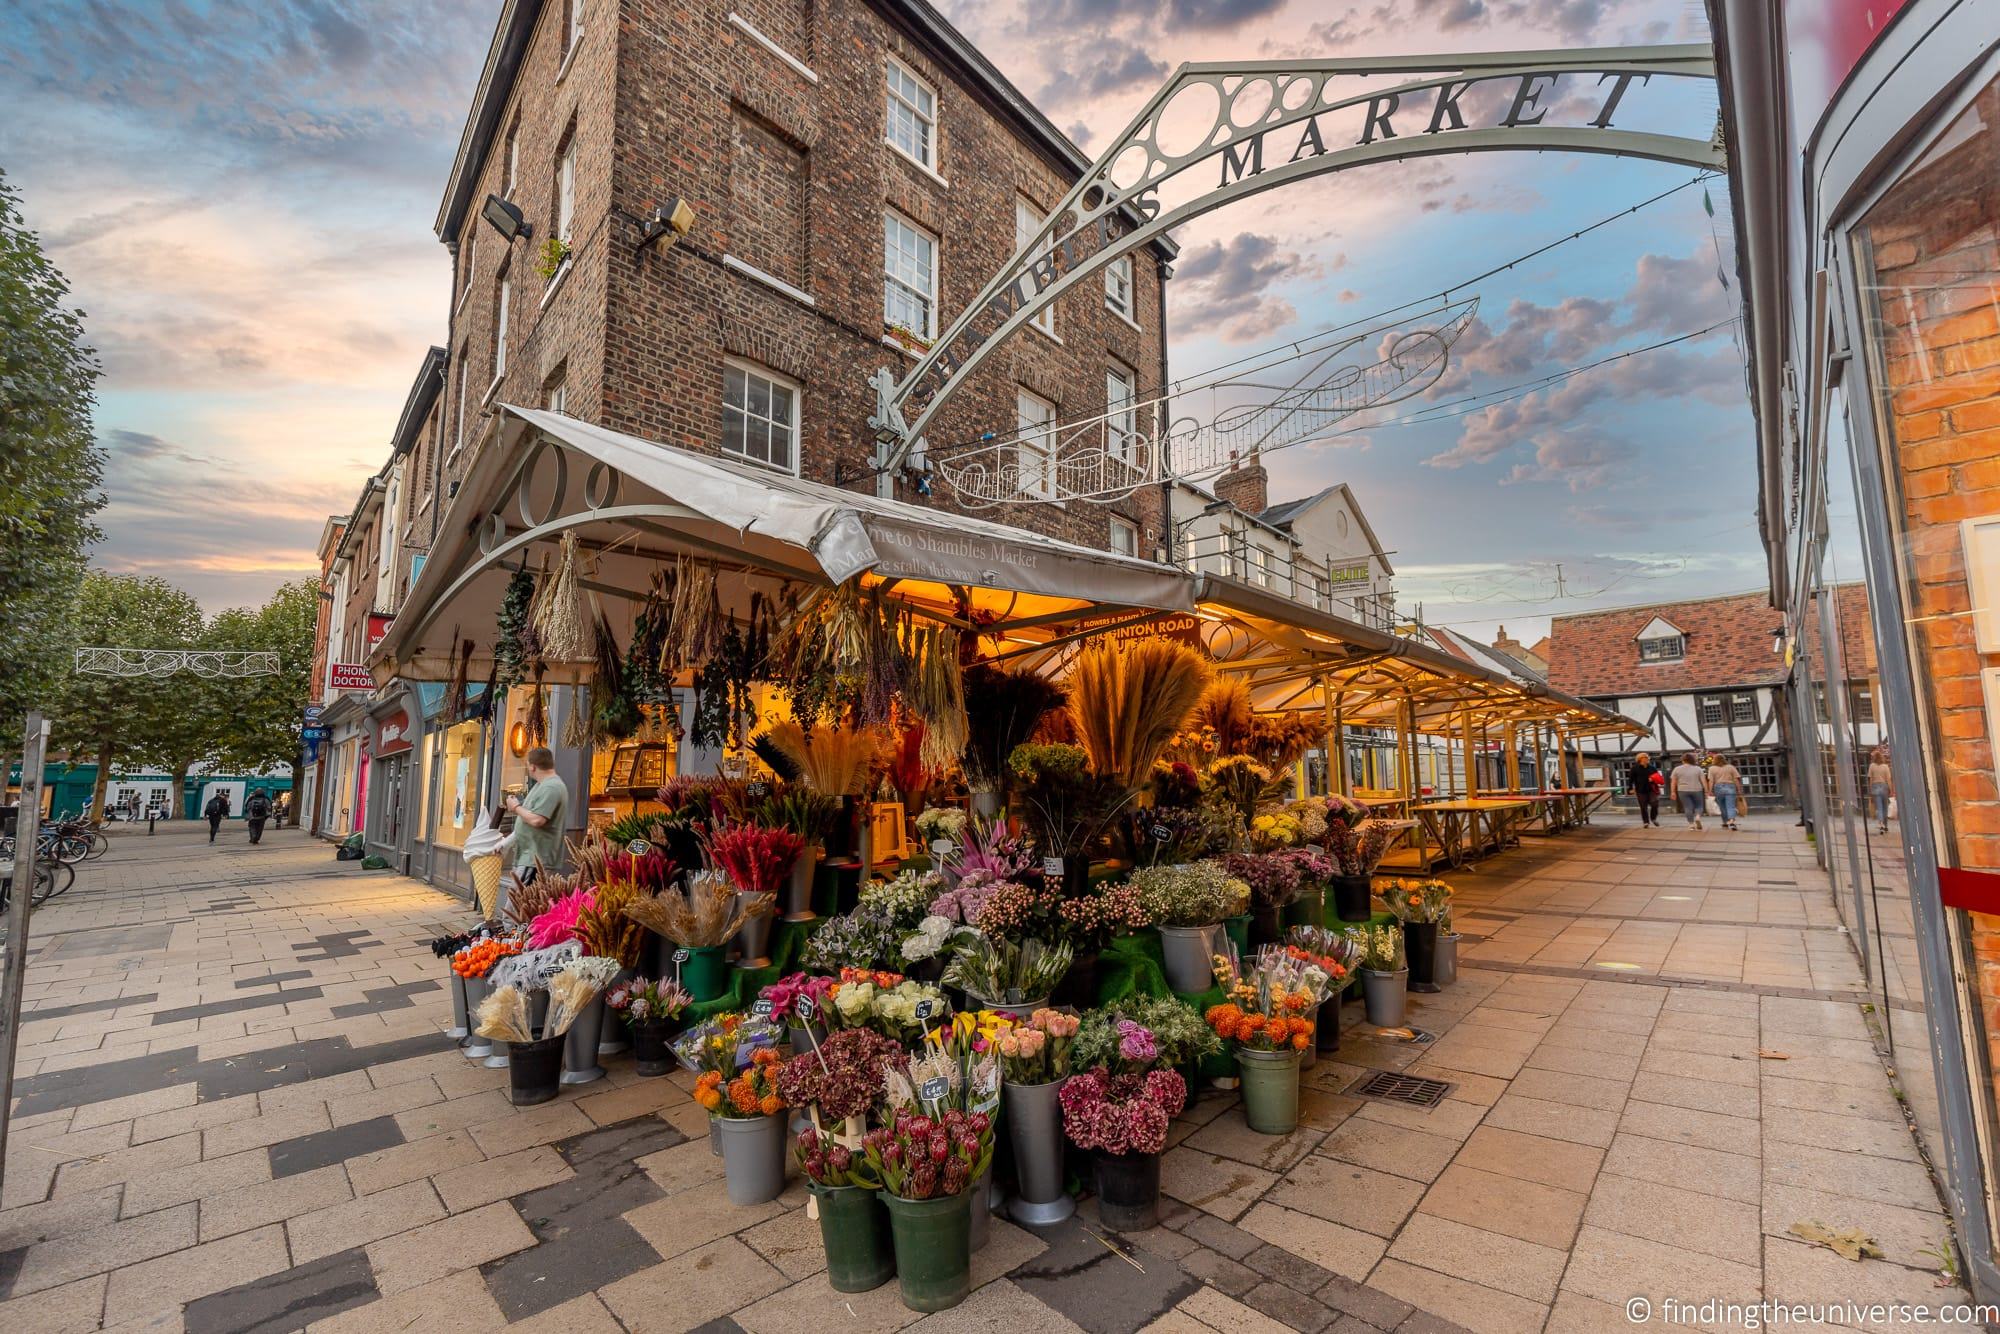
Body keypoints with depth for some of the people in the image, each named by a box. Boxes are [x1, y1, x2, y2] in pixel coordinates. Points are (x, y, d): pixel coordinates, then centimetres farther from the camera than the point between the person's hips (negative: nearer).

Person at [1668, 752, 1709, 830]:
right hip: (1696, 790, 0)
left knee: (1688, 807, 2)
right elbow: (1704, 781, -1)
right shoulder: (1698, 769, 2)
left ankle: (1691, 824, 1)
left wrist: (1673, 792, 4)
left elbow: (1673, 782, 0)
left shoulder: (1677, 769, 1)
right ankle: (1697, 817, -9)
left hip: (1683, 791, 0)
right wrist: (1706, 791, 2)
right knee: (1698, 806, 15)